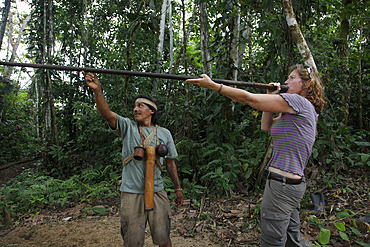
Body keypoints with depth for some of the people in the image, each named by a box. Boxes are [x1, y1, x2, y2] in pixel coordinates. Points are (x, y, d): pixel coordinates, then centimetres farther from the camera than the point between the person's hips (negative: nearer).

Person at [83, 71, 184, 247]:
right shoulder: (127, 127, 1)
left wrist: (178, 189, 12)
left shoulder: (164, 133, 6)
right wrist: (97, 90, -32)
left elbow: (170, 162, 12)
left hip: (157, 193, 2)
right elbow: (107, 114, -16)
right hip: (131, 193, -1)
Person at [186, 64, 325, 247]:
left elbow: (248, 98, -17)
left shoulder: (298, 101, -14)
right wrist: (271, 96, 12)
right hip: (293, 184, 10)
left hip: (282, 184, -10)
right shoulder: (304, 110, 15)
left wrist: (212, 85, -12)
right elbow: (266, 126, 19)